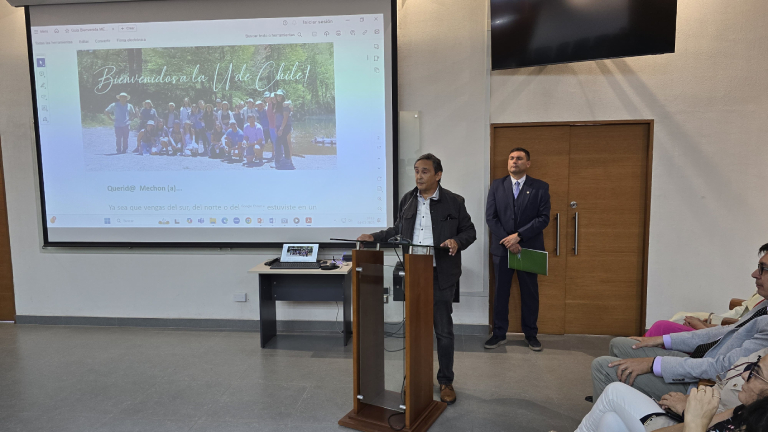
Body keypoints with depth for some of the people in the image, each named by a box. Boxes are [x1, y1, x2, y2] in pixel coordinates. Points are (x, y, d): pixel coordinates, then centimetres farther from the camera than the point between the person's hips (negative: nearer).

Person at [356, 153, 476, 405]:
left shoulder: (454, 202, -4)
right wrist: (375, 237, 7)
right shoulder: (407, 200, 7)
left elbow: (469, 231, 1)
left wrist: (457, 241, -18)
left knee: (443, 330, 7)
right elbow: (398, 230, 17)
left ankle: (445, 382, 24)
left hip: (440, 276, -3)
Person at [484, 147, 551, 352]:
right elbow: (491, 217, -1)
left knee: (530, 293, 8)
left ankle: (531, 334, 22)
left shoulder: (540, 187, 0)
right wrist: (507, 241, -12)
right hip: (502, 248, 1)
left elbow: (544, 218, -7)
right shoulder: (496, 186, 5)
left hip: (529, 248, -1)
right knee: (501, 292, 7)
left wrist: (518, 236, -16)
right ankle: (499, 334, 17)